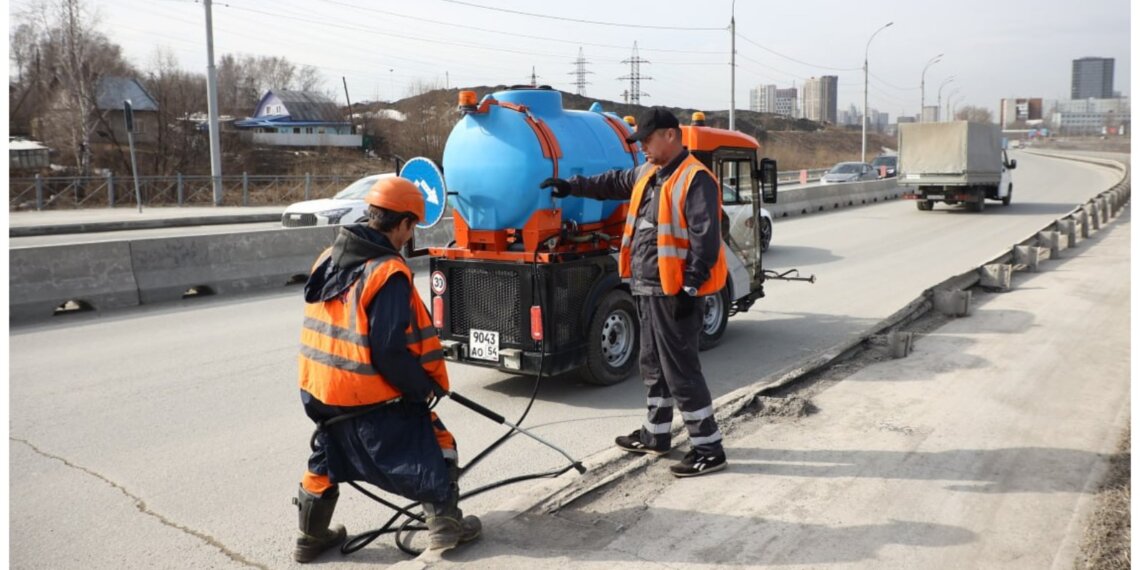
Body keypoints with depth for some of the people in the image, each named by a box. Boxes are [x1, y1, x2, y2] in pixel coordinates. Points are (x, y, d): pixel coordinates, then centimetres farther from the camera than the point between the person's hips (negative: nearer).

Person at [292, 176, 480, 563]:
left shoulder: (329, 259, 3)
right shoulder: (388, 273, -22)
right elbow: (391, 350, -24)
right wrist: (426, 386, -9)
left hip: (319, 389, 8)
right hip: (371, 400, -8)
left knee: (328, 459, 27)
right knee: (435, 447, 11)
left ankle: (311, 537, 40)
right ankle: (445, 523, 18)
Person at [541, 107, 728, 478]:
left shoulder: (695, 179, -15)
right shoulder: (648, 173, 13)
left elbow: (706, 239, -20)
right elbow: (615, 183, 31)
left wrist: (691, 287, -23)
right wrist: (573, 186, 28)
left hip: (675, 293, -10)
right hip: (648, 288, 10)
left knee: (680, 369, -6)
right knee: (653, 364, 18)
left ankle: (708, 448, 5)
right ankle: (656, 434, 32)